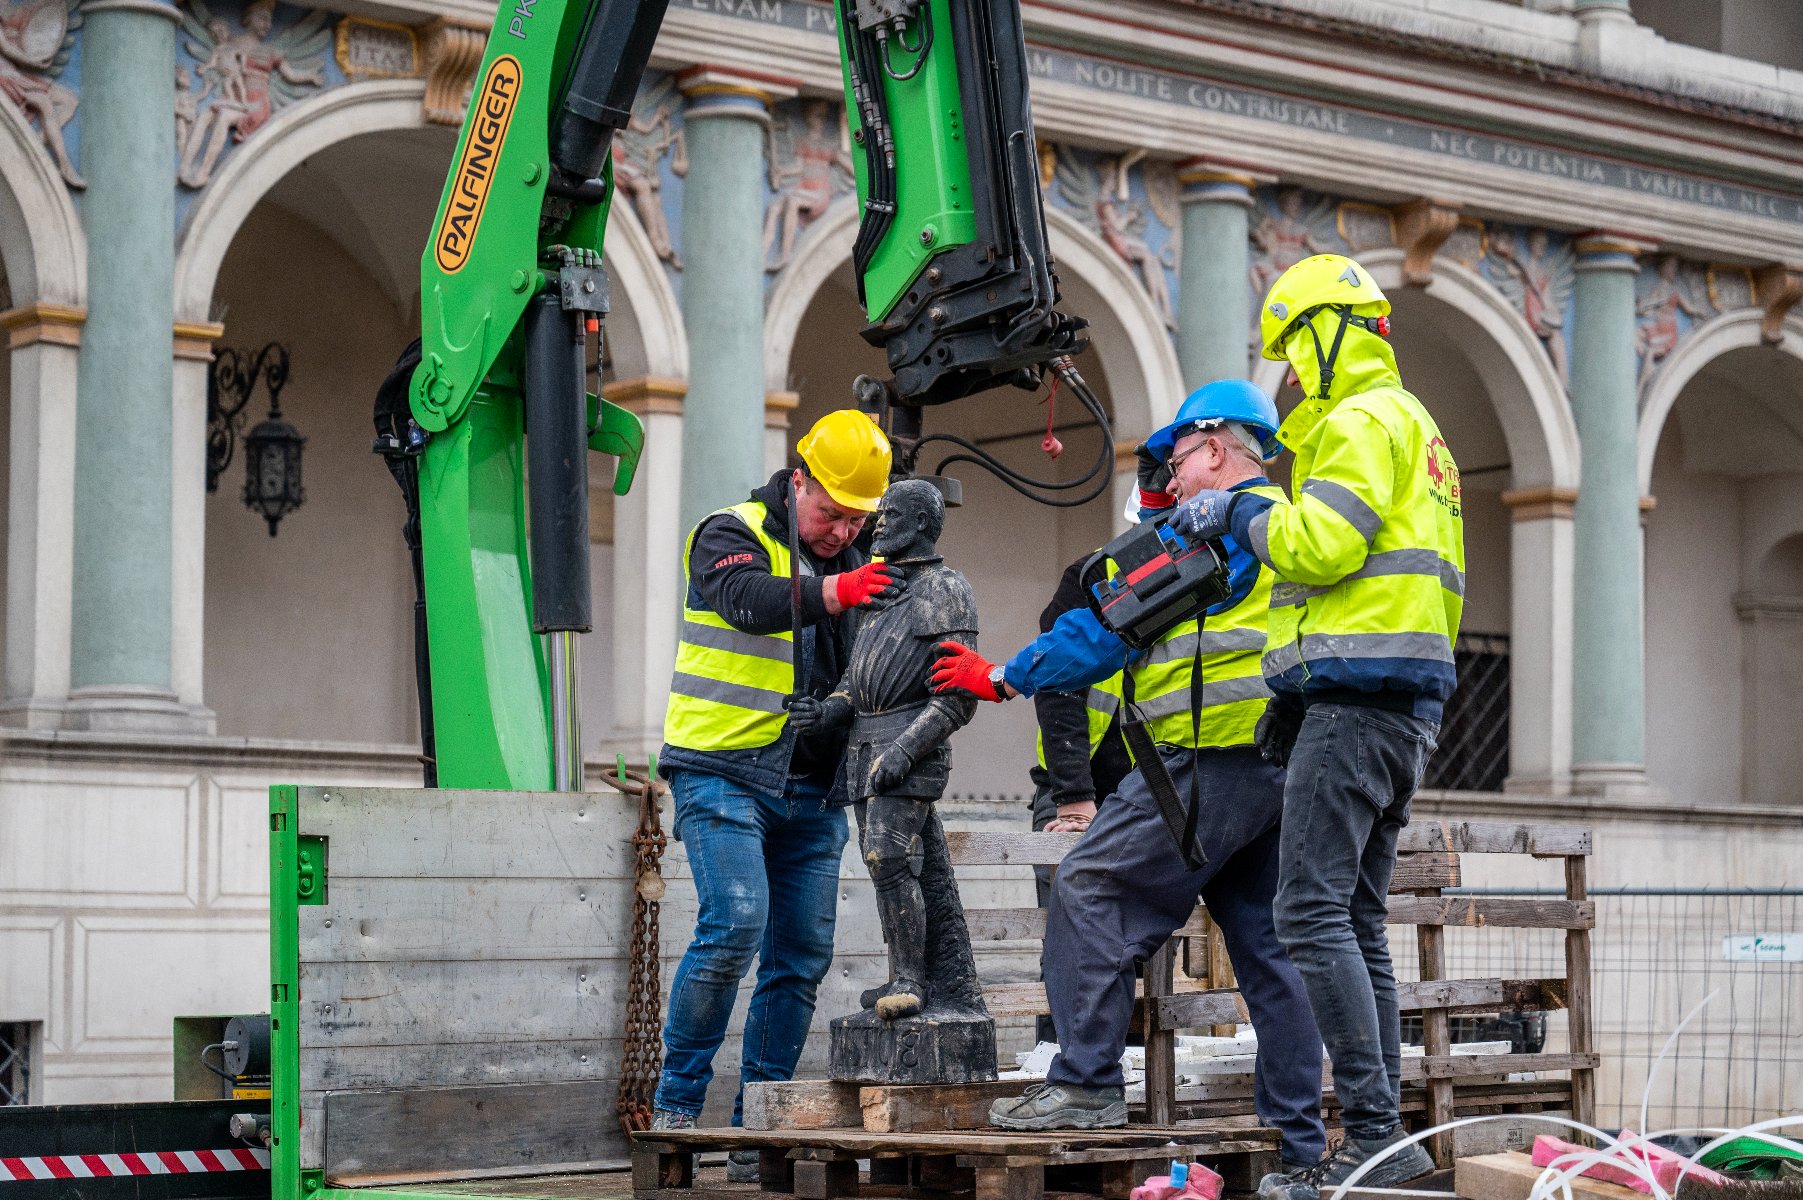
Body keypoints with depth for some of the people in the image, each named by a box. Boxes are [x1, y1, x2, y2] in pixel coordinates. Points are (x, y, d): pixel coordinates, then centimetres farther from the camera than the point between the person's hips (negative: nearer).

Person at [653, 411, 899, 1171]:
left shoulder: (856, 564, 16)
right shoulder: (731, 536, -3)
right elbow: (748, 599, -25)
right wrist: (831, 591, -42)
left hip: (810, 793, 6)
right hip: (723, 773, -6)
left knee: (801, 957, 3)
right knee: (735, 924, -20)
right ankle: (677, 1096, -5)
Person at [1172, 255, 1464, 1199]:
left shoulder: (1364, 421, -6)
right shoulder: (1411, 428, 27)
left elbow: (1319, 544, -19)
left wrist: (1239, 513, -1)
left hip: (1358, 694, -11)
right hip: (1401, 704, 11)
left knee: (1312, 910, -14)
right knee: (1356, 923, 9)